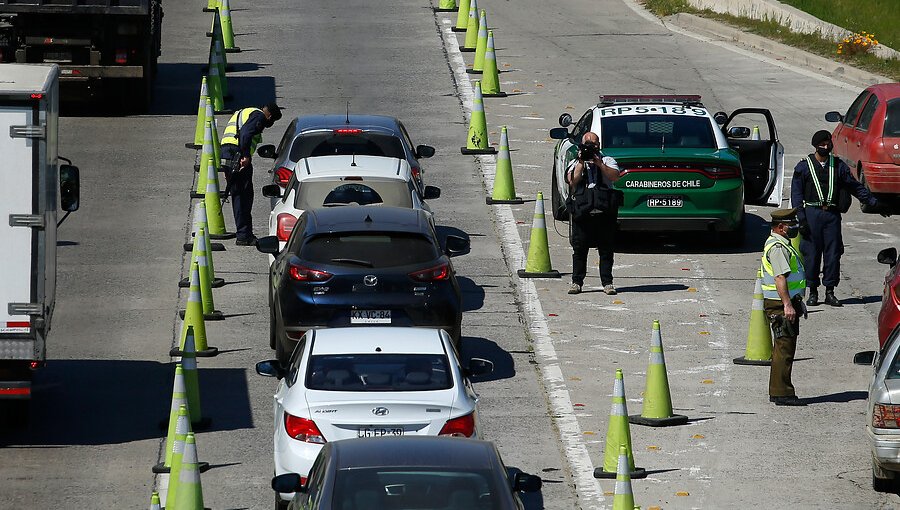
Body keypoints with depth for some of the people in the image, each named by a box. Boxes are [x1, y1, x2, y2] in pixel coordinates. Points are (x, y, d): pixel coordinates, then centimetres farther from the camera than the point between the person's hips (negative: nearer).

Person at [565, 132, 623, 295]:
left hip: (604, 213, -1)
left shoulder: (607, 161, 14)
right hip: (582, 213, 1)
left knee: (606, 249, 0)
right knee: (579, 249, 1)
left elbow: (615, 176, -5)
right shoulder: (575, 163, 16)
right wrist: (581, 162, -5)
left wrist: (598, 163, -10)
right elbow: (572, 181, -2)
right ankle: (577, 282, 9)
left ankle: (607, 282, 4)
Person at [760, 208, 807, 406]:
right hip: (781, 305, -11)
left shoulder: (781, 244, 19)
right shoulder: (777, 247, -16)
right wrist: (787, 305, -31)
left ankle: (777, 391, 22)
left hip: (786, 304, 11)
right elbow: (780, 278, -25)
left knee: (783, 348, 15)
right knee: (784, 348, -10)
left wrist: (795, 303, 29)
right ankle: (782, 393, -10)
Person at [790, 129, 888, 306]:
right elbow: (796, 195, 2)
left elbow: (855, 187, 16)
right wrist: (801, 219, -7)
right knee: (811, 253, -2)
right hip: (812, 213, -2)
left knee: (833, 253, 0)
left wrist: (875, 204, 11)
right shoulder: (803, 167, 4)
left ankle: (830, 292, 7)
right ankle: (813, 292, 6)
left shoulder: (838, 166, 11)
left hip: (832, 214, 2)